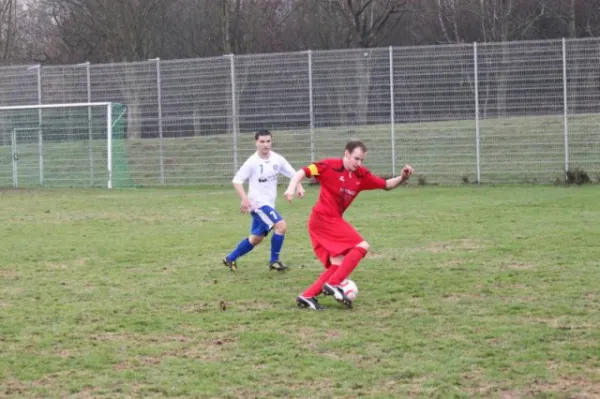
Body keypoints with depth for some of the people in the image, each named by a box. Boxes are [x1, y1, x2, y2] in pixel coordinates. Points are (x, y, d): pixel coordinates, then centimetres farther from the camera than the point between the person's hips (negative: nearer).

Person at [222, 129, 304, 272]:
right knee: (281, 226, -20)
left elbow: (293, 173, 8)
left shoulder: (277, 159, 0)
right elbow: (237, 181, -12)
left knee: (256, 238, 15)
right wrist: (245, 199, -24)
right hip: (258, 203, -7)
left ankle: (230, 259, 31)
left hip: (268, 203, 7)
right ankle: (274, 261, -7)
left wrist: (299, 186, -11)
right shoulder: (252, 162, -14)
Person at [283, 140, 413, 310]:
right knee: (361, 246, -13)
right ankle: (333, 284, -17)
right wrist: (291, 188, -28)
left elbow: (386, 185, 13)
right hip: (324, 218, -8)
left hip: (332, 220, 8)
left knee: (338, 265, 5)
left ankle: (307, 296, 3)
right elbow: (303, 172, -12)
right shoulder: (330, 166, -11)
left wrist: (402, 178, -5)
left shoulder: (361, 175, 8)